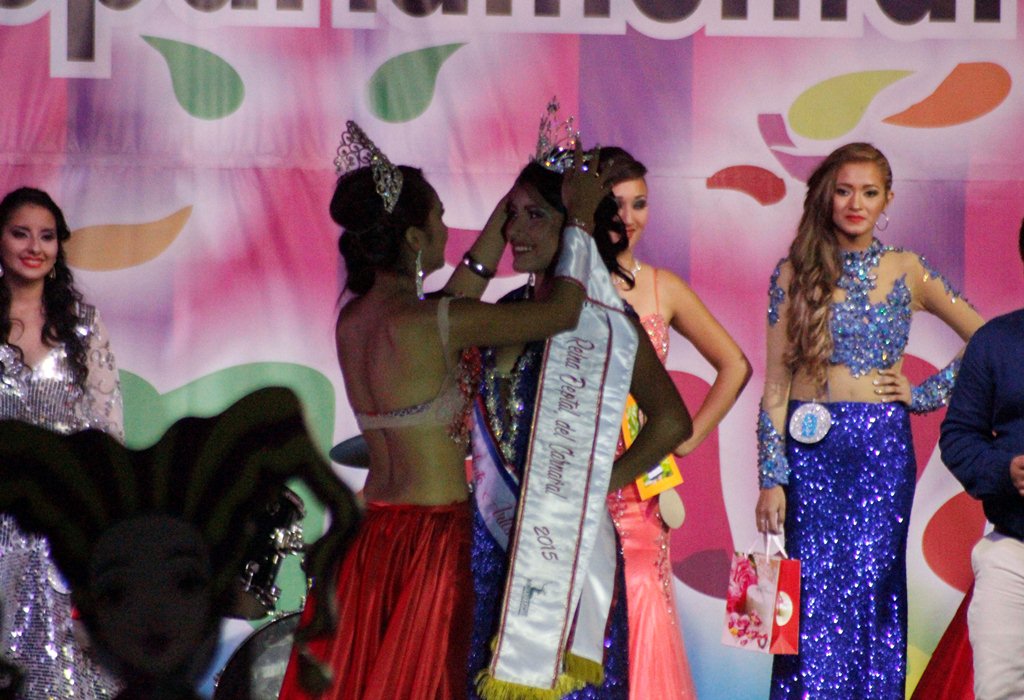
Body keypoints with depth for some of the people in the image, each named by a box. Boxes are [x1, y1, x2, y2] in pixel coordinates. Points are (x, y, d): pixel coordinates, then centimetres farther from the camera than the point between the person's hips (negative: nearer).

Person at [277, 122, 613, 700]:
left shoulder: (352, 319, 6)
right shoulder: (428, 324, -17)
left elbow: (464, 295, 21)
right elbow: (562, 313, -13)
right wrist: (580, 216, 0)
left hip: (369, 528, 8)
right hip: (432, 535, -8)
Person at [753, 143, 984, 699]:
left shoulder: (905, 272, 5)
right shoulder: (794, 274, 3)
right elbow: (775, 383, 2)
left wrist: (923, 394, 1)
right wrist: (770, 478, -5)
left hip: (883, 449, 1)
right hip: (811, 449, -1)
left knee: (874, 588, -1)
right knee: (814, 596, -4)